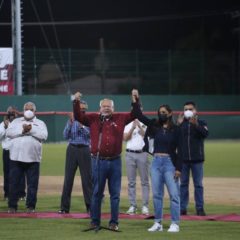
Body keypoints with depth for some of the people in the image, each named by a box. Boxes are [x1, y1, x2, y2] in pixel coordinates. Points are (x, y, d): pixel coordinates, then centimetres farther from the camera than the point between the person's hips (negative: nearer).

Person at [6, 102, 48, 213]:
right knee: (13, 183, 0)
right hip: (16, 157, 1)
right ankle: (12, 206, 6)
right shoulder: (16, 121, 16)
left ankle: (31, 206, 6)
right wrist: (22, 131, -11)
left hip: (33, 158, -1)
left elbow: (44, 136, -5)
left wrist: (31, 130, -12)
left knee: (32, 184, -2)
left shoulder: (40, 123, 12)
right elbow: (9, 132, -1)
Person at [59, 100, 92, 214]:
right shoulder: (71, 121, 10)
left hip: (84, 150, -2)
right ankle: (64, 207, 3)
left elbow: (90, 134, -11)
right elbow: (66, 136, 0)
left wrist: (81, 125, -24)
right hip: (72, 150, 2)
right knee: (68, 178, 1)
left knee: (87, 178, -3)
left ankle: (90, 206, 2)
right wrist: (70, 123, -12)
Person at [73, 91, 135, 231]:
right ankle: (95, 222, 12)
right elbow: (78, 116, -2)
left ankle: (114, 222, 11)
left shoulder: (120, 119, 8)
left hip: (115, 162, 1)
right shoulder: (93, 119, 5)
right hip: (99, 161, -1)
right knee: (97, 193, 6)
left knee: (115, 194, 5)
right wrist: (76, 102, -14)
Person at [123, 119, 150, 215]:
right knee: (131, 181, 2)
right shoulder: (128, 126, 12)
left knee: (144, 181, -2)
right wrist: (133, 128, -12)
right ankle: (132, 205, 5)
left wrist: (139, 126, -15)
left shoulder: (144, 126, 8)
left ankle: (145, 206, -1)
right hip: (130, 154, 1)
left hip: (142, 154, -1)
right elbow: (125, 138, -2)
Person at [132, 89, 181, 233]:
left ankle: (175, 224, -3)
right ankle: (158, 223, 14)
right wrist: (135, 102, -8)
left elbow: (180, 150, -6)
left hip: (170, 163, -5)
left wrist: (179, 168, -12)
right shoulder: (155, 126, 9)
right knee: (156, 194, 8)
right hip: (156, 162, 5)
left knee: (174, 194, -6)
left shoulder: (176, 130, -3)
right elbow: (140, 116, 3)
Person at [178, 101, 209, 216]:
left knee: (198, 184, 2)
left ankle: (200, 208, 4)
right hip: (183, 159, 2)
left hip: (197, 159, -2)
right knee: (183, 184, 5)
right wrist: (179, 124, -15)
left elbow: (205, 134, -15)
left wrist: (196, 124, -28)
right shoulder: (180, 123, 8)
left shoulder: (201, 123, 4)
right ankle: (182, 208, 8)